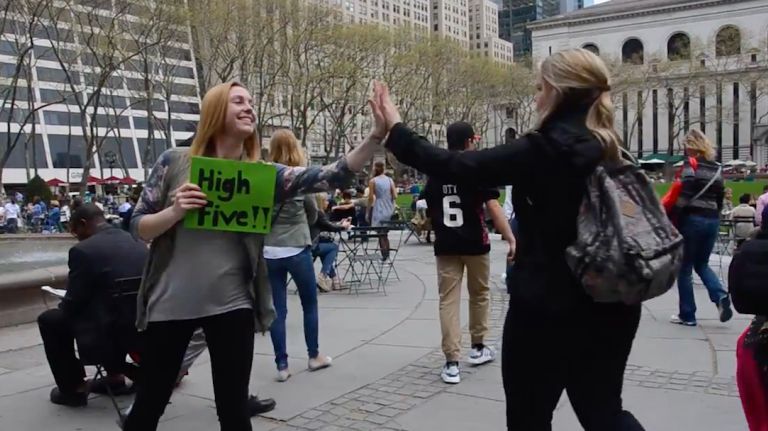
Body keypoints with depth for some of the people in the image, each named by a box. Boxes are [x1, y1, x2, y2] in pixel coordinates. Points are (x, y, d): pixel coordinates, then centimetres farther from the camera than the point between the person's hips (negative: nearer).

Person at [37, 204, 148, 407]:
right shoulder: (137, 242, 7)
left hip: (107, 333, -7)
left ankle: (74, 388, 22)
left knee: (49, 320, 15)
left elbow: (72, 304, -6)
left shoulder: (83, 250, -13)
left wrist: (63, 305, 18)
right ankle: (115, 376, 34)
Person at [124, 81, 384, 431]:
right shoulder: (175, 162, -3)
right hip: (170, 304, 0)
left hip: (231, 306, 1)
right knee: (149, 402, 17)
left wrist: (376, 135, -24)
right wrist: (175, 211, -19)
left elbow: (333, 176, -12)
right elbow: (138, 227, 0)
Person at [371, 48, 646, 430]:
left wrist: (395, 131, -7)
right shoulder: (608, 149, 5)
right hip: (608, 303, 7)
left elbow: (458, 167, -17)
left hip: (548, 304, -7)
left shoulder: (545, 150, -17)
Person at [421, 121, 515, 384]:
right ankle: (478, 348, 31)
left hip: (445, 245, 2)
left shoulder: (436, 173, 6)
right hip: (475, 243, -2)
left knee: (448, 301, 1)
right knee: (479, 294, 18)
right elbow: (493, 207, -15)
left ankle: (452, 363, -3)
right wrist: (511, 239, -15)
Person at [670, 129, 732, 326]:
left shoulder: (690, 165, -9)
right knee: (702, 264, 21)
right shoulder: (717, 168, 12)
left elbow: (684, 197, -18)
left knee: (685, 268, 5)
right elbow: (720, 199, 14)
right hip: (713, 221, 7)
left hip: (692, 219, -6)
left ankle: (687, 315, 9)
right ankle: (720, 296, -4)